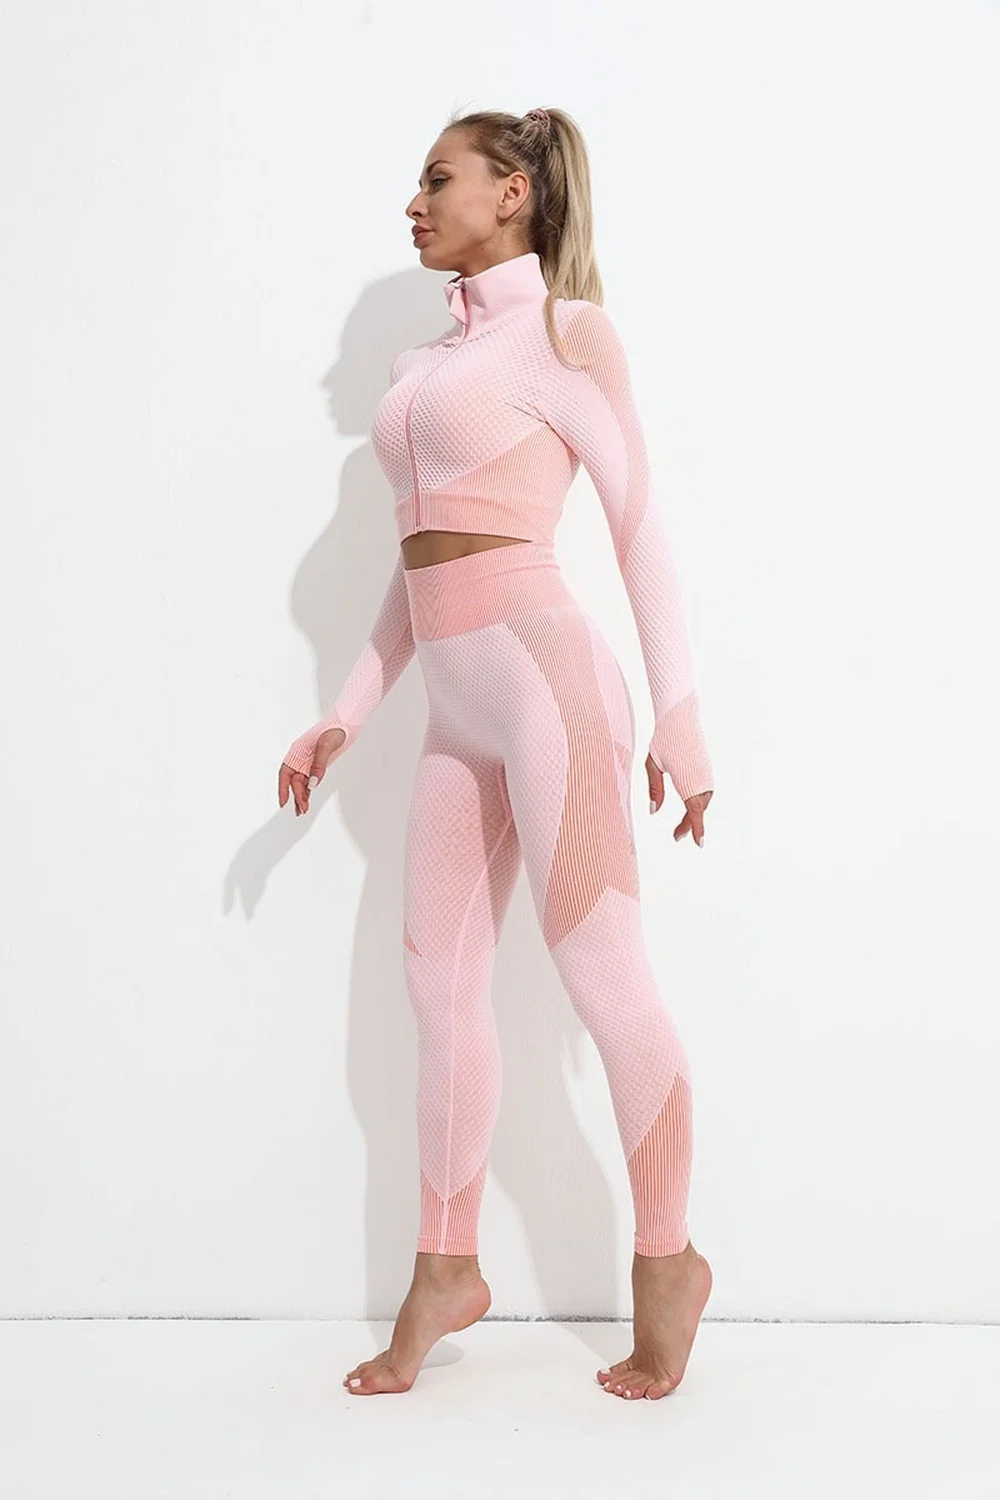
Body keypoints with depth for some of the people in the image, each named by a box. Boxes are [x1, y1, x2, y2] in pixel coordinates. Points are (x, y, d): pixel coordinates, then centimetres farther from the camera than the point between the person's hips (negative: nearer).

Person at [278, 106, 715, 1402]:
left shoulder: (565, 329, 0)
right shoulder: (420, 367, 19)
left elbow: (638, 522, -3)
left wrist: (678, 710, -7)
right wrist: (347, 714, 20)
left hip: (540, 672, -8)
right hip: (458, 708, 8)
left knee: (600, 972, -4)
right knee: (438, 981, 9)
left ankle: (666, 1260, 14)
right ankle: (445, 1269, 21)